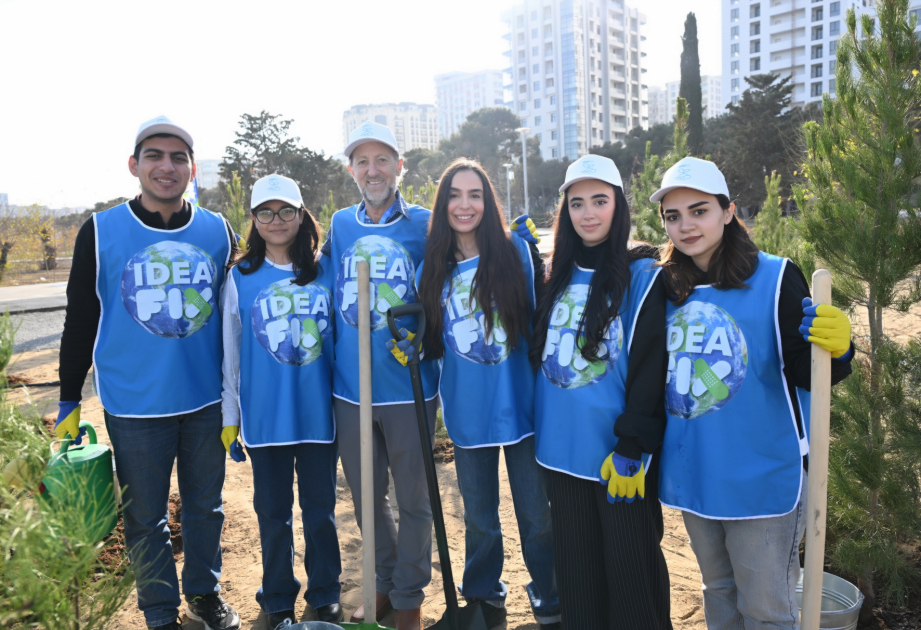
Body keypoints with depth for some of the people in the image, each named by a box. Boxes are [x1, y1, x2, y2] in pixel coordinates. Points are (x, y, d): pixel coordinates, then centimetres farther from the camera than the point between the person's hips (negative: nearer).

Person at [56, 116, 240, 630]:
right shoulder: (101, 232, -4)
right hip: (134, 405, -2)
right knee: (145, 516, 11)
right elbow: (80, 320, 2)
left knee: (206, 506, 16)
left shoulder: (218, 232, 1)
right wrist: (69, 401, 4)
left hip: (207, 401, 2)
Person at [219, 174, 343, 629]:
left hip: (319, 411, 0)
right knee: (273, 511, 11)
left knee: (320, 507, 10)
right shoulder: (240, 278, 2)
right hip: (265, 415, 0)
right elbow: (231, 353, 5)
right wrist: (230, 417, 5)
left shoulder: (324, 272, 3)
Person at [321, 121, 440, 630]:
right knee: (365, 496, 16)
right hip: (349, 387, 3)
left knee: (412, 497, 9)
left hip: (409, 387, -3)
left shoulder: (425, 225, -3)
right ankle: (383, 584, 38)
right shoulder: (339, 225, 7)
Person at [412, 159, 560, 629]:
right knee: (479, 518, 17)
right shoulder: (433, 269, 3)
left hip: (521, 407, -2)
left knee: (537, 518, 8)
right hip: (467, 411, 2)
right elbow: (432, 341, 11)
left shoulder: (519, 252, -5)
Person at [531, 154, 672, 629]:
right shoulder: (558, 275, 10)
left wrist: (631, 448, -16)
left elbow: (649, 369, -12)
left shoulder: (643, 276, -7)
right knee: (576, 563, 16)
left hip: (618, 453, -5)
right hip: (562, 447, 5)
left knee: (630, 565, 5)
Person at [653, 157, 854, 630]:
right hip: (693, 477, 4)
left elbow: (803, 373, -14)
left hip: (763, 478, -4)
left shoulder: (776, 278, -10)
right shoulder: (666, 287, 1)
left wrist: (835, 350, -32)